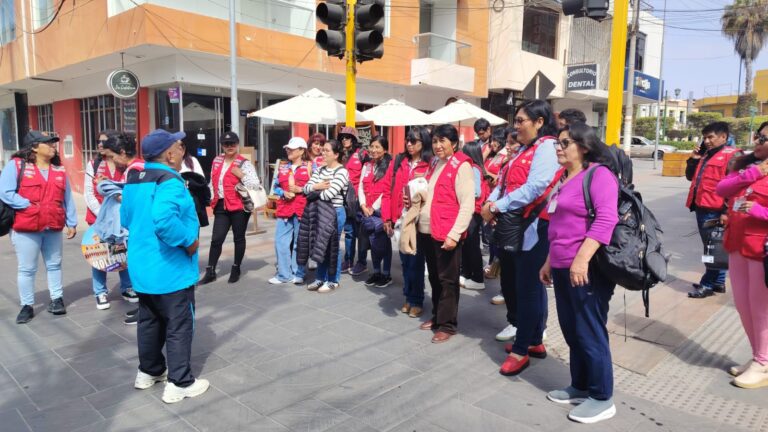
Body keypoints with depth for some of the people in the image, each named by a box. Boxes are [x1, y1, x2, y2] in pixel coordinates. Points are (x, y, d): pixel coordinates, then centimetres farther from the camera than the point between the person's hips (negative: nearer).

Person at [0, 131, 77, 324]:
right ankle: (27, 306, 16)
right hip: (25, 228, -4)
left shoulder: (59, 169, 9)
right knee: (27, 269, 5)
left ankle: (56, 299, 24)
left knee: (54, 265, 13)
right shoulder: (16, 165, -5)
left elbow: (67, 198, 10)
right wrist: (29, 206, -16)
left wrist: (71, 223, 7)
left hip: (54, 227, 4)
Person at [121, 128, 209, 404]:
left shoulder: (133, 180, 7)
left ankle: (148, 372, 36)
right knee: (179, 326, 4)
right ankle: (179, 383, 13)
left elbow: (127, 219, 17)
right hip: (170, 270, -9)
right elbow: (164, 221, -39)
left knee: (149, 322, 21)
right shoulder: (169, 182, -22)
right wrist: (189, 241, -25)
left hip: (143, 267, 9)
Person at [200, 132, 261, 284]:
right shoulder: (217, 161, 12)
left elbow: (255, 185, -12)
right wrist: (209, 197, 14)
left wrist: (241, 175, -20)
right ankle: (210, 272, 11)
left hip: (239, 206, -4)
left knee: (238, 238, 8)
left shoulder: (244, 163, -6)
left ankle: (236, 269, 22)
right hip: (221, 206, 4)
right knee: (216, 239, 2)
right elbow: (213, 182, 19)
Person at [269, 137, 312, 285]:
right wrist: (284, 193, -2)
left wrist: (300, 189, -13)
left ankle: (298, 274, 15)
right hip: (284, 209, 5)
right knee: (281, 241, 2)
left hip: (302, 210, -4)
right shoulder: (282, 167, 15)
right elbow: (275, 186, 17)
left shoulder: (310, 166, 1)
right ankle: (284, 274, 12)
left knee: (299, 243, 4)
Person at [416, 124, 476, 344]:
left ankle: (447, 324, 14)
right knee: (434, 277, 16)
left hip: (447, 234, -7)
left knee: (447, 279, 3)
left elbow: (467, 205, -14)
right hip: (427, 231, 7)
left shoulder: (461, 166, -8)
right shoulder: (434, 164, 16)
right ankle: (437, 316, 30)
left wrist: (454, 234, -20)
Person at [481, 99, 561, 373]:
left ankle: (521, 350, 11)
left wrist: (497, 207, -18)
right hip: (514, 227, 10)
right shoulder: (526, 149, 20)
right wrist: (490, 202, -5)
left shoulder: (547, 147, -10)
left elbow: (534, 188, -23)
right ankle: (534, 341, 29)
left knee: (527, 288, 0)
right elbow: (505, 182, 14)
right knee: (512, 284, 15)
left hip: (533, 227, -10)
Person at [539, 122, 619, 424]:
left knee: (590, 333, 0)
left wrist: (582, 258, -29)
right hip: (564, 269, 9)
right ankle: (580, 387, 31)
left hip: (587, 268, -9)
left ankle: (602, 398, 15)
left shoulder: (598, 174, -9)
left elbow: (606, 219, -22)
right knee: (571, 331, 16)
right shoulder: (566, 178, 18)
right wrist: (550, 262, 23)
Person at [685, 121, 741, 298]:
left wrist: (726, 211, -19)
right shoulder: (705, 155, 18)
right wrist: (693, 159, 9)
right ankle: (718, 282, 24)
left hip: (715, 211, -8)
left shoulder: (732, 155, -7)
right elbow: (690, 177, 25)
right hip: (701, 208, 8)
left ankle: (708, 284, 5)